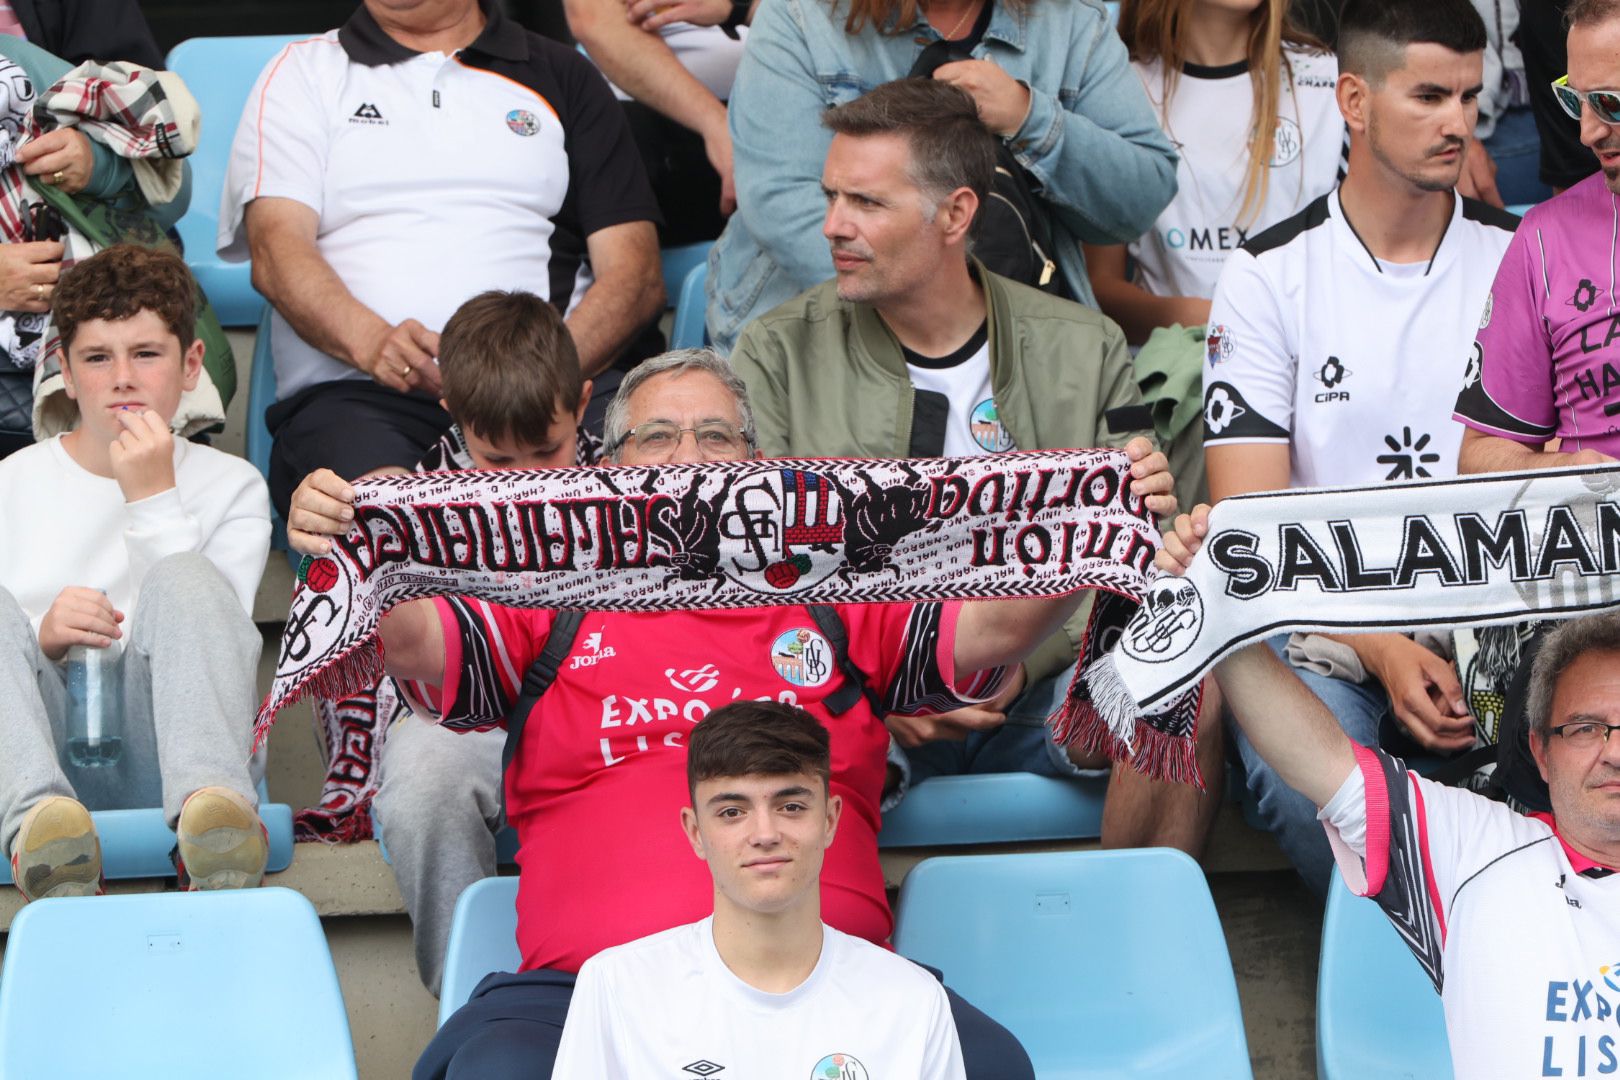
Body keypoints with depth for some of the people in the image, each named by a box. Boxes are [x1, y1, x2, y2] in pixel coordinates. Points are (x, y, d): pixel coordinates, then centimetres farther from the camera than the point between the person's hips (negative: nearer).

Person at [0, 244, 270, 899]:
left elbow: (214, 639, -2)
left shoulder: (230, 487, 14)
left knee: (185, 579, -26)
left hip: (157, 753, -1)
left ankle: (211, 804, -52)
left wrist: (154, 500, -7)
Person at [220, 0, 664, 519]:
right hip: (355, 392, -1)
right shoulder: (304, 72, 18)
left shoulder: (561, 77, 21)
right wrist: (371, 342, -19)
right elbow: (277, 252, 3)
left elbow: (637, 274, 11)